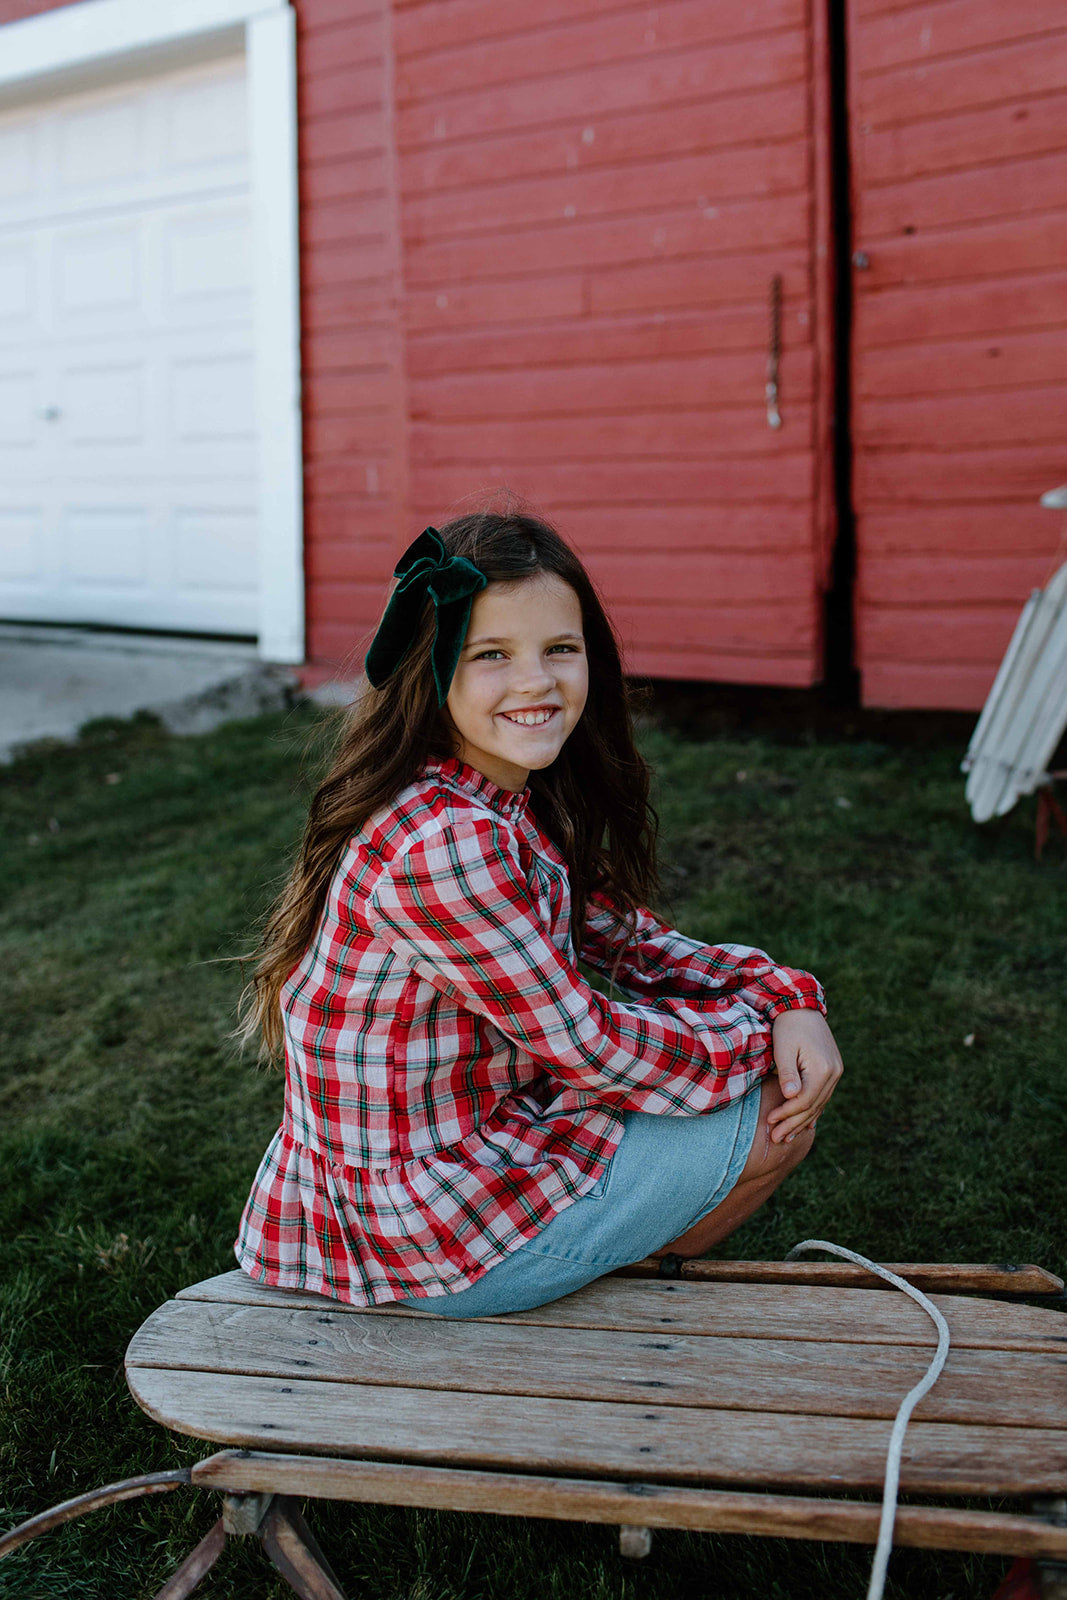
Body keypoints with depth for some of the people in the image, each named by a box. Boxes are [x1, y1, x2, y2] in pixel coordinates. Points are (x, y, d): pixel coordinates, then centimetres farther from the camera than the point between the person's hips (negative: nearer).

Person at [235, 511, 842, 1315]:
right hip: (430, 1232, -9)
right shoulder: (443, 843, -29)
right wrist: (758, 1032, -7)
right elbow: (588, 1045, -22)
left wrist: (790, 998, -6)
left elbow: (625, 937, 8)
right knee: (777, 1119, 0)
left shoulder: (523, 800, 0)